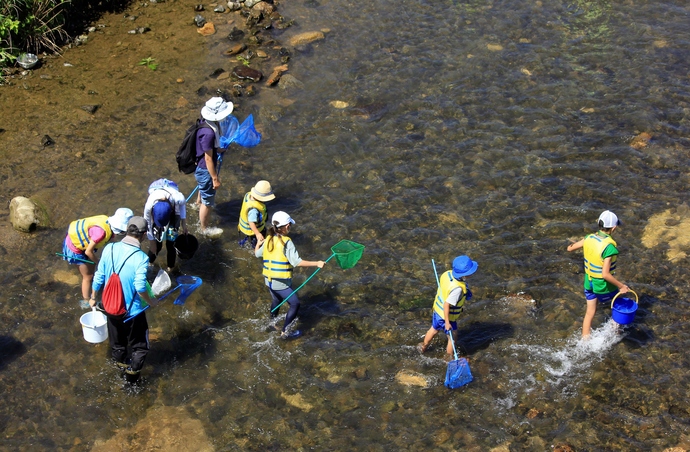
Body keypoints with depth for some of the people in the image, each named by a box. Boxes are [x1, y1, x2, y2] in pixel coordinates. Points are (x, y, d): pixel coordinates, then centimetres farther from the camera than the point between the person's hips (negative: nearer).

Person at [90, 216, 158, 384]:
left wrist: (93, 298, 13)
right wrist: (150, 301, -7)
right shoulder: (141, 258, -25)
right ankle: (132, 374, 29)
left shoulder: (110, 249, -11)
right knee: (139, 345, 20)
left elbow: (99, 278, -3)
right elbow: (140, 287, -26)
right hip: (132, 310, -5)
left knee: (117, 342, 28)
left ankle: (121, 364, 49)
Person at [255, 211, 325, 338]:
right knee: (295, 304, 7)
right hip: (282, 283, -7)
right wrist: (316, 263, -23)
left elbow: (257, 254, 18)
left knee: (276, 300, 30)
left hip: (268, 280, 7)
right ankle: (285, 331, 8)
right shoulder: (286, 242, -19)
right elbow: (296, 262, -26)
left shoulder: (268, 240, 1)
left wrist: (258, 244, 40)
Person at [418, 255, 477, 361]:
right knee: (453, 338, 19)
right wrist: (447, 322, -23)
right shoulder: (457, 289, -38)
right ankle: (449, 358, 40)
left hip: (437, 309, 8)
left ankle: (423, 347, 55)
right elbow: (447, 305, -32)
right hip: (447, 316, -8)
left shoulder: (447, 274, -16)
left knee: (434, 330, 33)